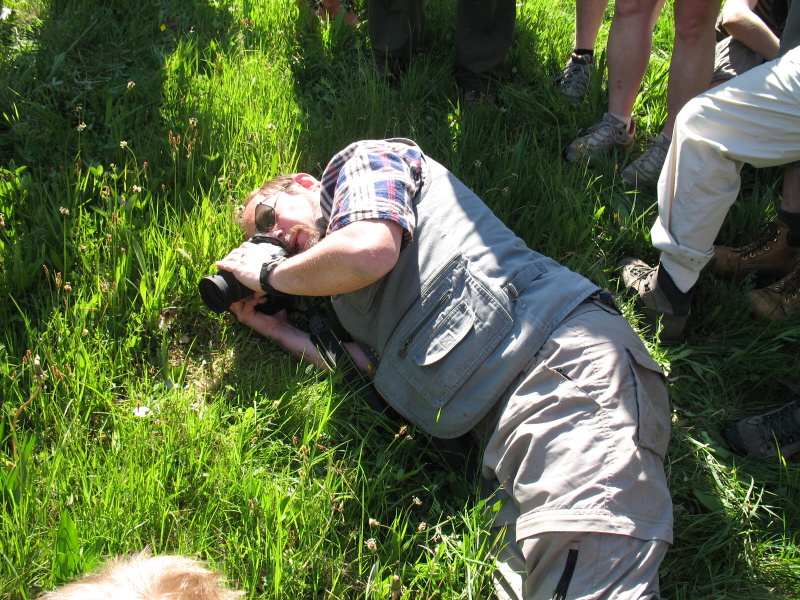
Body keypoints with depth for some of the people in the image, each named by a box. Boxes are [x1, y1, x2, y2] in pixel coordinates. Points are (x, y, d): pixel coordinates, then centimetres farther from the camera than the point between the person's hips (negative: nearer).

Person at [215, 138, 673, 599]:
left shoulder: (360, 161, 15)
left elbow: (370, 251, -8)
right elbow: (379, 363, 16)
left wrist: (271, 274, 12)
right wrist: (278, 330, 27)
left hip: (565, 353, -8)